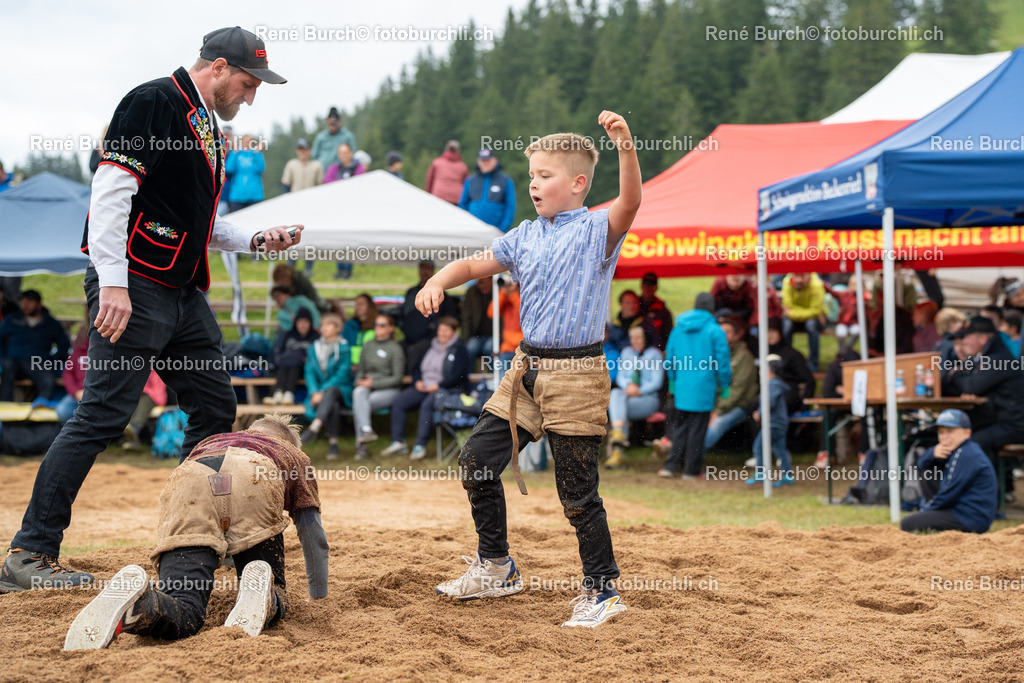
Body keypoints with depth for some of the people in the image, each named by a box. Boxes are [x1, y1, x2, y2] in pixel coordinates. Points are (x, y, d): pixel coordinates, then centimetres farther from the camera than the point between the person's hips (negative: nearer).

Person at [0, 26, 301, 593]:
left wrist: (256, 240, 13)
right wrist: (113, 283, -24)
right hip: (133, 286, -10)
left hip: (184, 293, 10)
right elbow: (111, 190, -18)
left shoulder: (206, 126, 20)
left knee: (216, 407, 11)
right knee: (104, 415, -12)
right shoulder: (155, 101, -9)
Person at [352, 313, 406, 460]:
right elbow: (361, 370, 23)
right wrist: (360, 381, 1)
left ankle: (360, 446, -32)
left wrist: (373, 383, -11)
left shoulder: (395, 348, 0)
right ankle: (366, 430, -47)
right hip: (367, 388, 4)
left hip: (389, 391, -4)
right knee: (358, 393, -34)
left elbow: (397, 378, -5)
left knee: (358, 405, -30)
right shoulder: (368, 345, 17)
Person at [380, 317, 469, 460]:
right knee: (398, 402, -14)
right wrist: (418, 381, 2)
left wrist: (438, 386, -16)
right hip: (424, 387, 7)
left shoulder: (459, 350, 1)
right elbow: (416, 366, 22)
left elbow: (458, 376, -10)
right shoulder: (430, 347, 21)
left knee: (427, 405, -36)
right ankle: (398, 442, -15)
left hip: (447, 389, -7)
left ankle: (420, 446, -36)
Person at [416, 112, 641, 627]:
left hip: (576, 375, -7)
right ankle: (496, 567, 25)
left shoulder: (596, 231, -7)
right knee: (477, 459, 9)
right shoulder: (525, 236, 13)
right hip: (527, 370, 7)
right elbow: (477, 264, 19)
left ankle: (602, 590, 12)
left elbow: (630, 202, -26)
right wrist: (439, 282, -2)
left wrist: (625, 145, -42)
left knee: (577, 491, -4)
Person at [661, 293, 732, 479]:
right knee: (697, 428, 2)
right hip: (704, 387, -4)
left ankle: (671, 466, 8)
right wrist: (725, 385, 2)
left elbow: (669, 357, 12)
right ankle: (691, 469, 6)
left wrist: (673, 381, 22)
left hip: (681, 387, 4)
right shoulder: (714, 331, -8)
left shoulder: (678, 329, 7)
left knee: (680, 427, 13)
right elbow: (722, 360, -8)